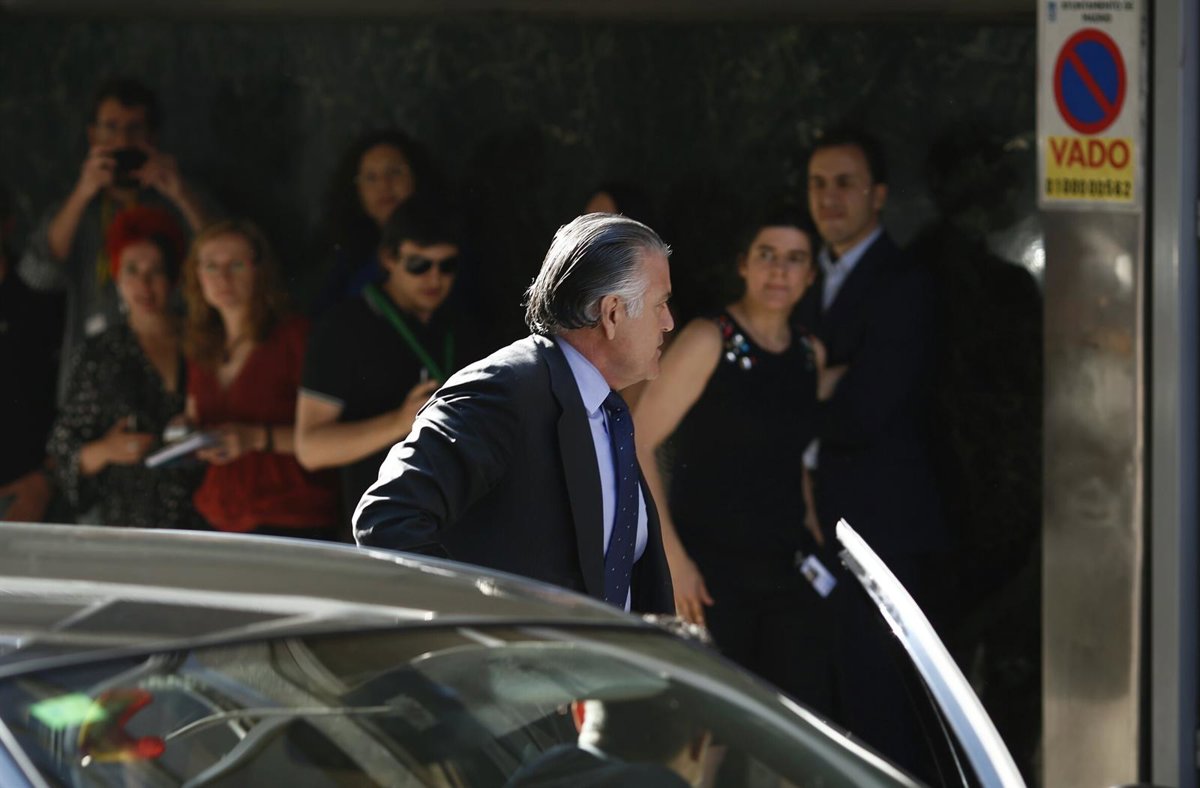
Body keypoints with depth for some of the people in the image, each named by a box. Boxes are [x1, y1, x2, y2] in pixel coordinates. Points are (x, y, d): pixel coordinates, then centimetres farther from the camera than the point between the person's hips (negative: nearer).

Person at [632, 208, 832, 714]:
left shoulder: (810, 354, 12)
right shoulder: (709, 341, -6)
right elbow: (637, 443, -8)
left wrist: (813, 535, 11)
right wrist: (673, 558, -14)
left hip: (787, 571, 5)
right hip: (711, 571, -5)